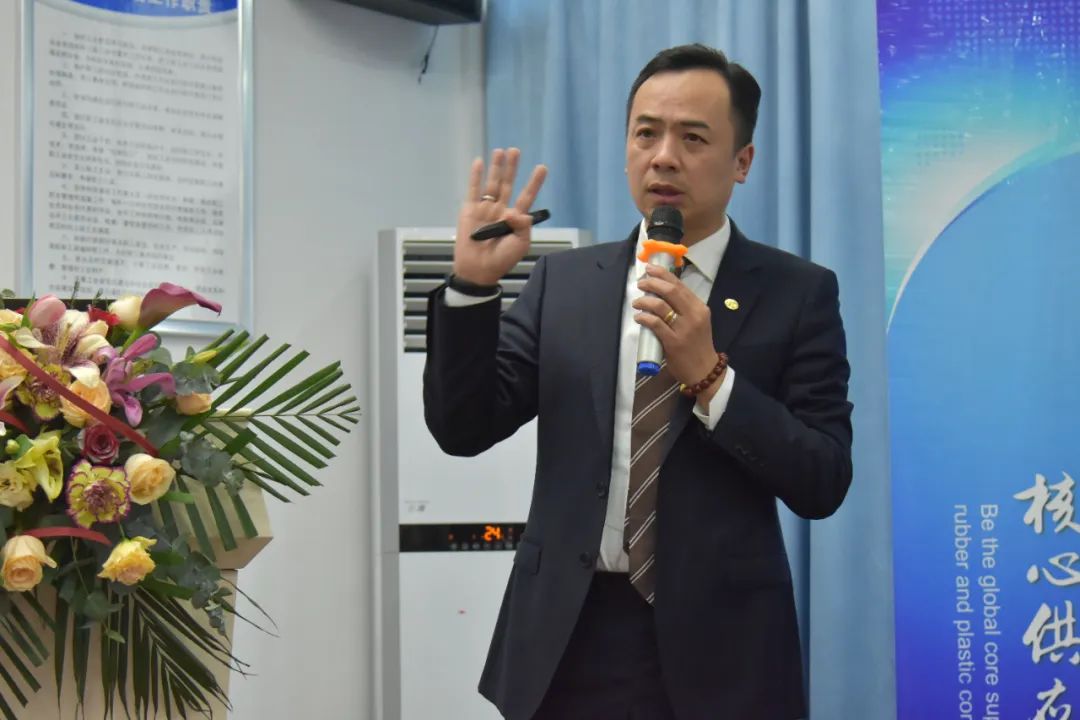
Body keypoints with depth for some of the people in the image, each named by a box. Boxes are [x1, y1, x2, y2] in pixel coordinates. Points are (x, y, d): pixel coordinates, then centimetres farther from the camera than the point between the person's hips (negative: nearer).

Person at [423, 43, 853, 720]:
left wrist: (708, 375, -19)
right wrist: (473, 284, -12)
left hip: (714, 642, -2)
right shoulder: (563, 280, 5)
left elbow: (823, 484, -7)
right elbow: (464, 429, 0)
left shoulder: (798, 292, -2)